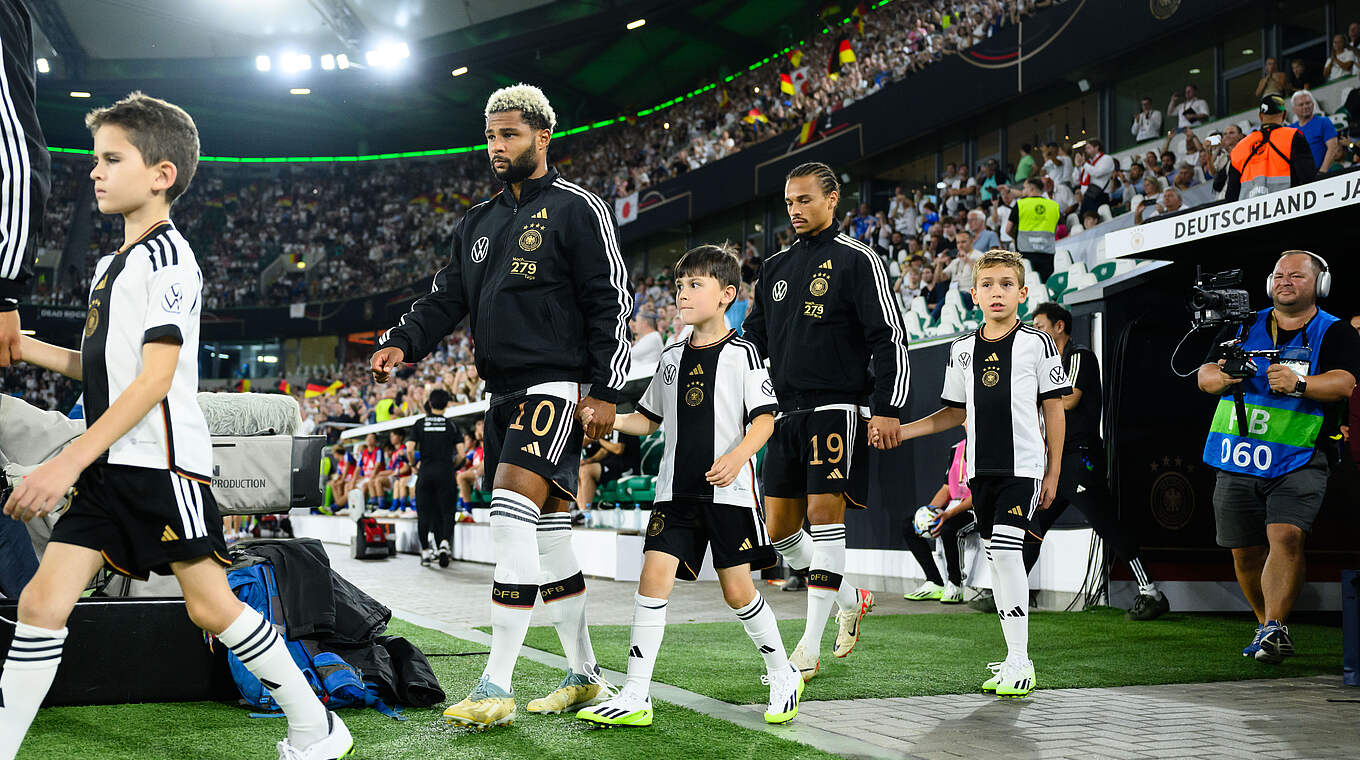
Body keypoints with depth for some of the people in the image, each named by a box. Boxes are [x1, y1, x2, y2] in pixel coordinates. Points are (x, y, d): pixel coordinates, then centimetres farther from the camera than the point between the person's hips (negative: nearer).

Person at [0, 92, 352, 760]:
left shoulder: (166, 257, -10)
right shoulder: (112, 264, 18)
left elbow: (154, 379, -18)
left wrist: (69, 462, -23)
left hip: (161, 460, -8)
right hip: (108, 465, 8)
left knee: (211, 606, -3)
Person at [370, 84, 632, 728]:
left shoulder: (577, 209, -3)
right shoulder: (478, 224, 19)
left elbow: (611, 304, -7)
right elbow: (446, 298, 15)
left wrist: (604, 392, -14)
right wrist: (402, 343, -4)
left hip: (555, 386, -8)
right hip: (503, 394, 8)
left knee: (512, 520, -19)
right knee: (547, 535, 10)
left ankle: (496, 687, -16)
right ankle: (584, 675, 21)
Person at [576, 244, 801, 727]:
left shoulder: (742, 353, -1)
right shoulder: (672, 357, 13)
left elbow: (764, 419, -6)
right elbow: (649, 419, 19)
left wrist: (738, 456, -24)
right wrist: (608, 420, 2)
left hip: (729, 489, -4)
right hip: (677, 488, 4)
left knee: (737, 590, -1)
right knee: (653, 576, -7)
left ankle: (783, 675, 22)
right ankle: (635, 699, -5)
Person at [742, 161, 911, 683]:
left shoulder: (856, 260, -3)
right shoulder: (775, 268, 16)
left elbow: (890, 337, -7)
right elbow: (754, 338, 23)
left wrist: (887, 409, -15)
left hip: (836, 409, -7)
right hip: (786, 412, 7)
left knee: (824, 512, -13)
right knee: (779, 528, 6)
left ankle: (810, 648, -8)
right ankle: (850, 599, 28)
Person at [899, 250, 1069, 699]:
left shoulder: (1037, 344, -2)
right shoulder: (963, 349, 10)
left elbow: (1054, 411, 0)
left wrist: (1053, 473, -3)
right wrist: (900, 430, 8)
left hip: (1024, 466, -5)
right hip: (981, 469, 5)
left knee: (1007, 551, -16)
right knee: (996, 558, 7)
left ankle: (1021, 664, -10)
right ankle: (1014, 660, 16)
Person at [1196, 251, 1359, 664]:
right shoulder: (1246, 326, 13)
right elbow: (1204, 376, 6)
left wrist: (1299, 383, -33)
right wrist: (1220, 377, -18)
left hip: (1298, 463, -3)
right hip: (1238, 462, 4)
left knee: (1286, 537, -23)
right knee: (1245, 552, 7)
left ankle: (1274, 627, -24)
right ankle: (1266, 624, 26)